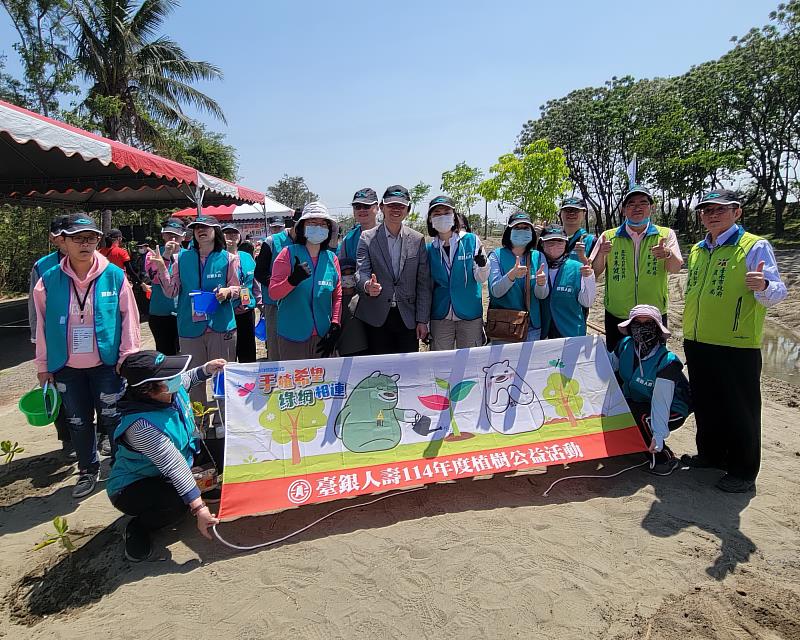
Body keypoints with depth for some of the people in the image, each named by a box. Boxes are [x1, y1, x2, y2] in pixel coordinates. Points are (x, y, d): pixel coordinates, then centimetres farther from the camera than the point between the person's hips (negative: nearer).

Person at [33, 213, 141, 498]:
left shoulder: (115, 276, -8)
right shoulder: (49, 280, -3)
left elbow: (129, 318, -4)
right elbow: (42, 325, 3)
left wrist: (128, 355, -5)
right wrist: (43, 365, 6)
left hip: (107, 364, -2)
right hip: (66, 368, 2)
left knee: (113, 419, 7)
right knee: (78, 422, 15)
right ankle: (88, 471, 33)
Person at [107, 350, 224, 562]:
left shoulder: (168, 390, -15)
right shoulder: (141, 425, -37)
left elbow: (187, 380, 12)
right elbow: (175, 467, -40)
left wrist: (206, 369, -5)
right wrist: (198, 507, -38)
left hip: (163, 475, 9)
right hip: (132, 488, -8)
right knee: (180, 500, -34)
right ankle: (138, 529, -5)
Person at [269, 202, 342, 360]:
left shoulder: (332, 258, 7)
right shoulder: (289, 253, -2)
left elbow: (337, 296, 11)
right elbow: (273, 293, -6)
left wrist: (335, 326, 1)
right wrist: (293, 279, -24)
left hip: (323, 337, 3)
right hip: (293, 337, -3)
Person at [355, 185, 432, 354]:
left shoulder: (418, 240, 5)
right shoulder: (367, 238, 3)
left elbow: (424, 284, 4)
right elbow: (361, 271, -7)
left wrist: (422, 320, 0)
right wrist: (367, 285, -32)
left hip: (408, 317, 1)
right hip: (376, 317, -1)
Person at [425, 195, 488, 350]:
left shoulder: (471, 240, -2)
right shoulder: (430, 250, 4)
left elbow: (480, 279, -5)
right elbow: (428, 286, 11)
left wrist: (483, 265, -27)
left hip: (470, 314, -2)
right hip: (440, 317, 2)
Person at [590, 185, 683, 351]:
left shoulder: (666, 235, 2)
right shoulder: (609, 236, 2)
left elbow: (675, 269, -10)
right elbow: (594, 273, -3)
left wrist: (668, 254, -33)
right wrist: (601, 254, -24)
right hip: (616, 317, 0)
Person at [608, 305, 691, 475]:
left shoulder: (667, 362, -27)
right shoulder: (625, 345, -11)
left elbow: (661, 401, -31)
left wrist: (659, 435, -37)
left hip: (671, 411, -6)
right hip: (637, 402, 6)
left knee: (638, 417, -33)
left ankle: (665, 458, -11)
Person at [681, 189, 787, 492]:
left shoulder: (755, 246, -8)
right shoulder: (697, 251, 12)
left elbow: (777, 293, -14)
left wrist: (763, 286, -37)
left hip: (736, 346, -6)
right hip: (697, 344, 7)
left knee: (739, 410, 4)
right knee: (705, 404, 18)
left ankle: (743, 471, 19)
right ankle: (710, 454, 36)